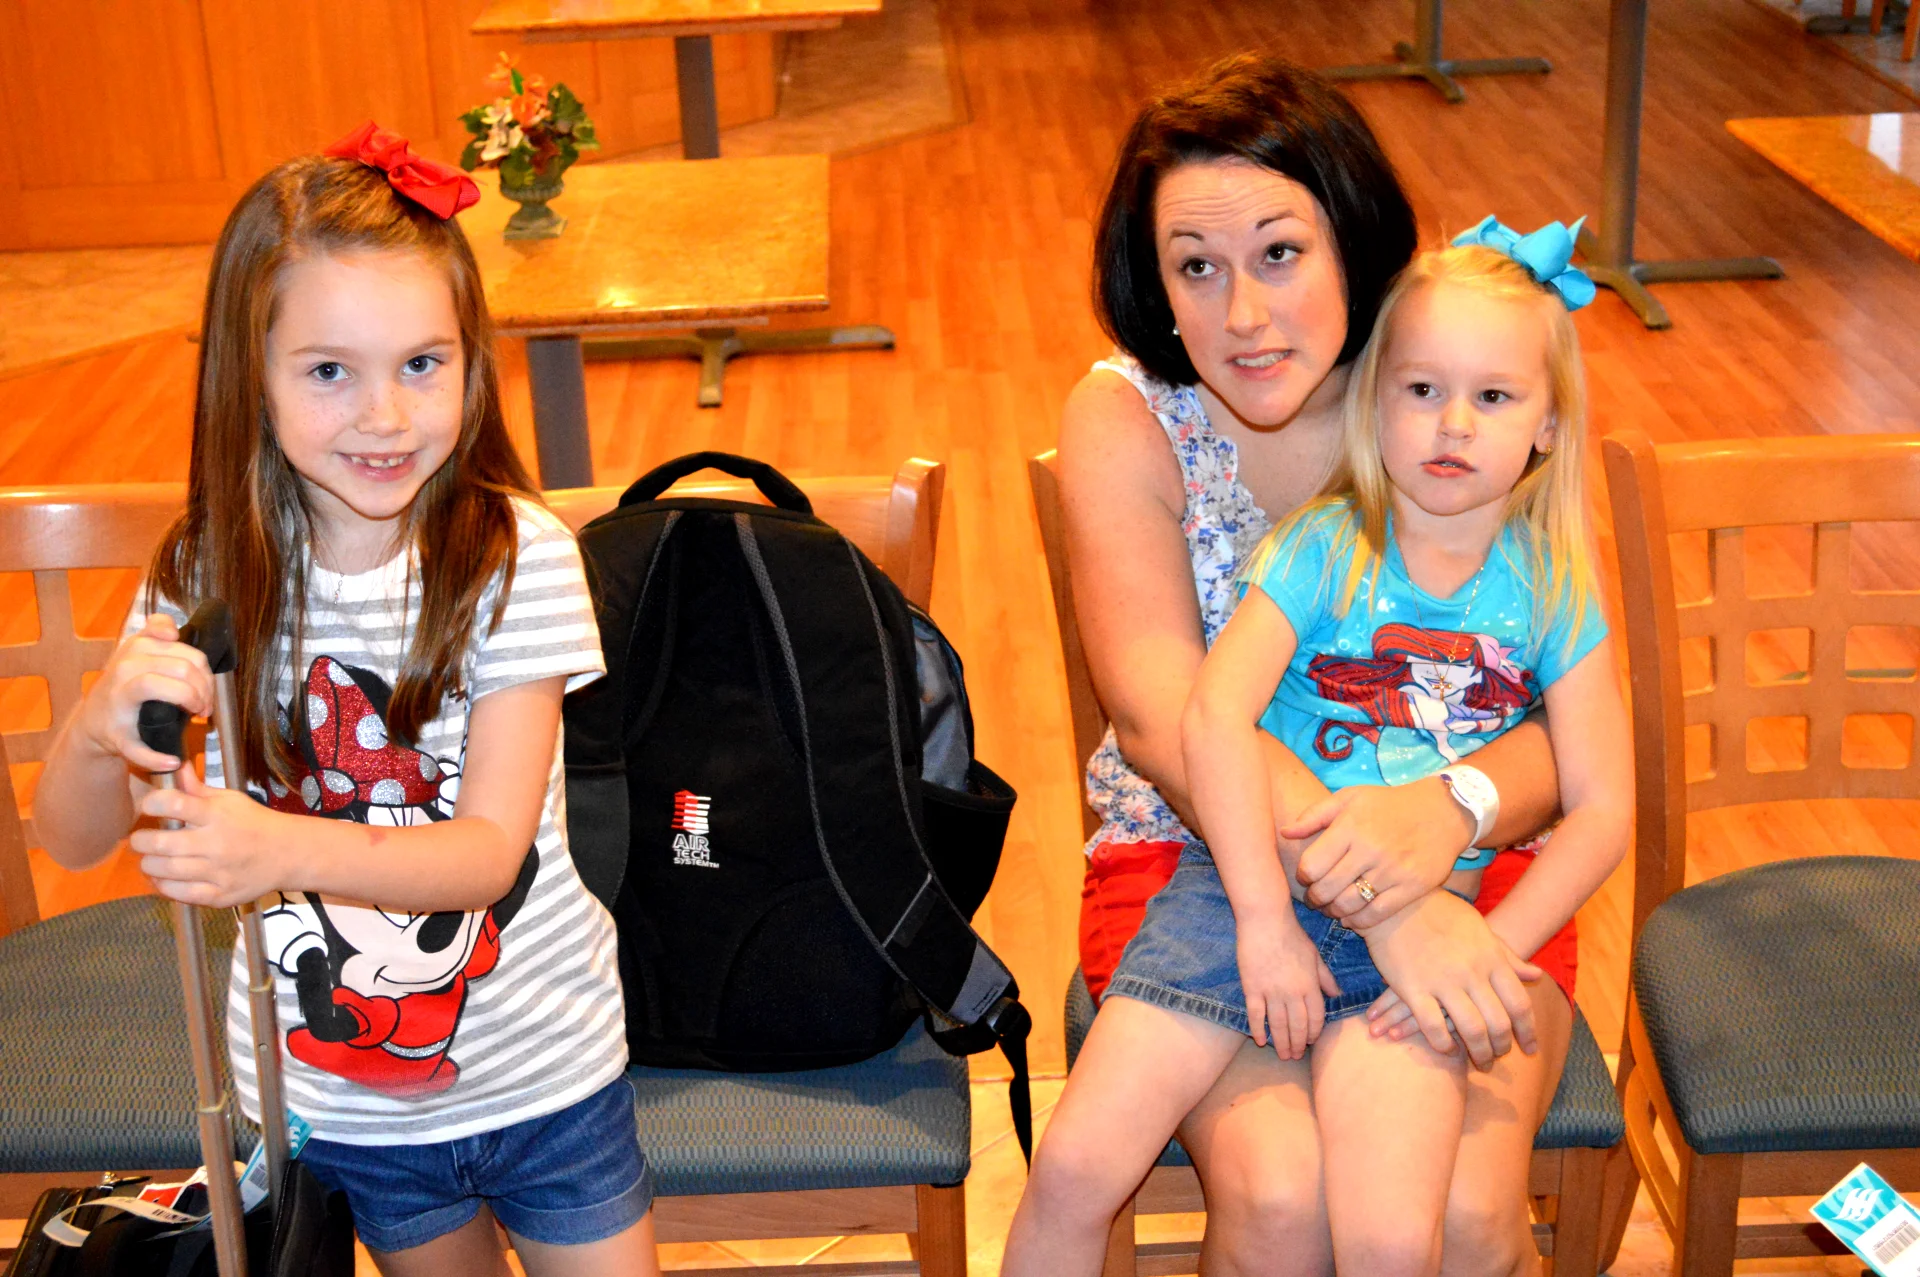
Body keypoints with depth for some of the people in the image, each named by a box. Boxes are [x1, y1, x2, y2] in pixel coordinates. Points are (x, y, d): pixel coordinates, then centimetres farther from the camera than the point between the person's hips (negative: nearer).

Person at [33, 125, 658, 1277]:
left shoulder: (516, 555, -20)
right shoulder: (213, 574, -11)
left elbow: (491, 848, -23)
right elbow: (73, 840, -10)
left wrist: (282, 847, -41)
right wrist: (102, 725, -33)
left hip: (543, 1075, -3)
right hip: (338, 1093, 3)